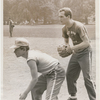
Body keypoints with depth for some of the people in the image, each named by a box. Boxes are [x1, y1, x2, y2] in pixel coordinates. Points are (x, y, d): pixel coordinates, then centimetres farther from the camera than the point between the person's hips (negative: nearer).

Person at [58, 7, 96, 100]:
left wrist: (72, 48, -27)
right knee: (69, 75, 10)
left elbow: (86, 43, -26)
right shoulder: (65, 29, 3)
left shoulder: (78, 26, -22)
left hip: (85, 52, -8)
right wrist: (66, 47, -3)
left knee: (87, 78, -10)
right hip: (76, 53, 8)